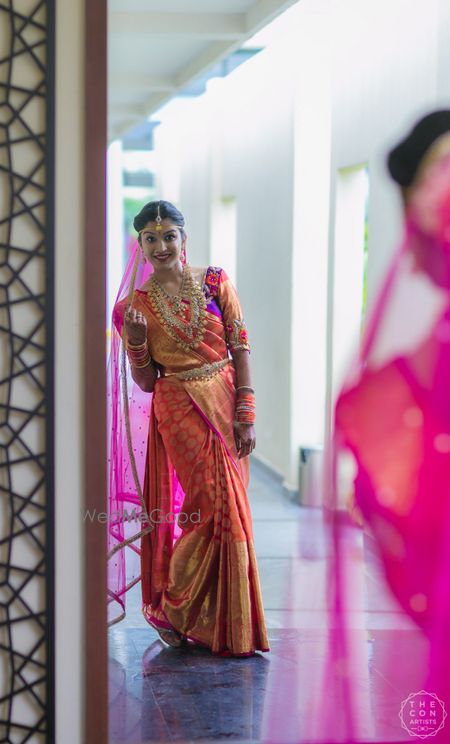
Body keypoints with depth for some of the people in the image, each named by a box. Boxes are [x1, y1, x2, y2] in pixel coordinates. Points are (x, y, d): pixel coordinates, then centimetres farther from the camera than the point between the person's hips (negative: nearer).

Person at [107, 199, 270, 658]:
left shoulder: (215, 282, 3)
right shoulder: (136, 304, 1)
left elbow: (241, 348, 1)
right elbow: (146, 383, 3)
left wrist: (246, 414, -5)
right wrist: (134, 340, -15)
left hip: (225, 405, 3)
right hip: (181, 411, -2)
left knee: (226, 512, 6)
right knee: (217, 507, -9)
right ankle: (172, 608, 10)